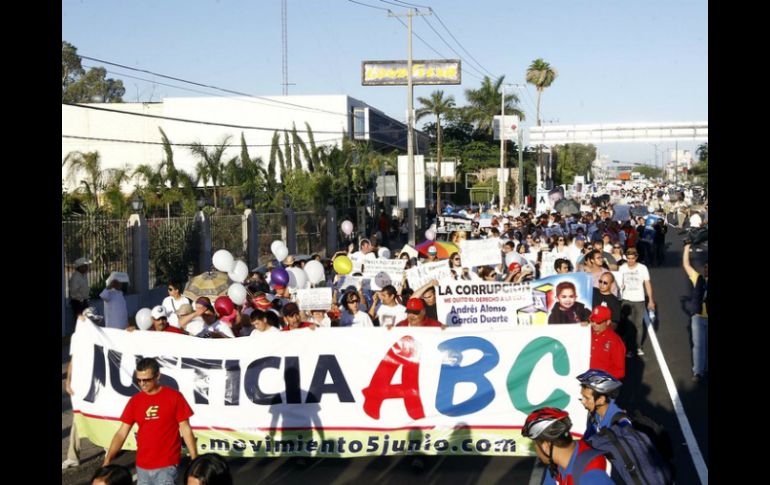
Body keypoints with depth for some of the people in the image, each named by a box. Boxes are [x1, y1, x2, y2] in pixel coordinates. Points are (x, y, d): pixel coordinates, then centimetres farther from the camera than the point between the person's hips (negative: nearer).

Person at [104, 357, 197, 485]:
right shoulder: (135, 401, 6)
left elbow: (185, 430, -3)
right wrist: (107, 460, -7)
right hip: (142, 467, 4)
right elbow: (121, 433, 5)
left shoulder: (174, 397, -5)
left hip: (166, 466, -4)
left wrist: (195, 461, -7)